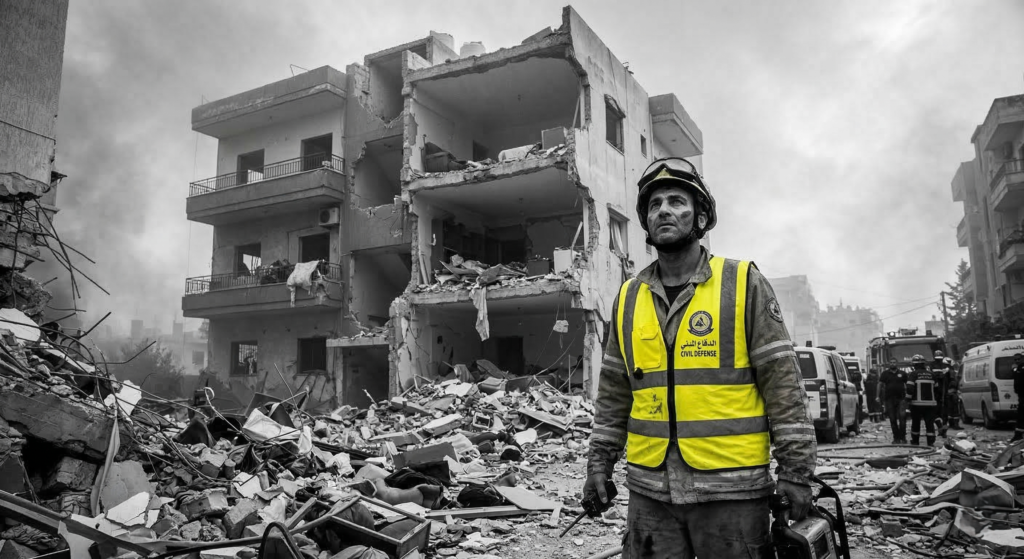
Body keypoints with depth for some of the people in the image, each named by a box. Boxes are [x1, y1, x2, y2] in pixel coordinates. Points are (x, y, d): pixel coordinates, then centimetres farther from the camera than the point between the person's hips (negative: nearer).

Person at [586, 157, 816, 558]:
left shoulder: (744, 283, -4)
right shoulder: (629, 297, 7)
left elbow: (783, 380, -5)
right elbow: (613, 391, 13)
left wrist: (795, 469, -7)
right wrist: (600, 462, 11)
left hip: (730, 485, -3)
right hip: (649, 488, 4)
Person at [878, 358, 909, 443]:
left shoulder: (902, 373, 7)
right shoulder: (885, 374, 8)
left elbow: (907, 384, 11)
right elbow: (880, 384, 6)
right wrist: (878, 396, -1)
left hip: (901, 399, -1)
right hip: (889, 399, 1)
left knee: (902, 417, -13)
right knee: (892, 419, 4)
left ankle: (902, 437, -6)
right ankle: (896, 438, 13)